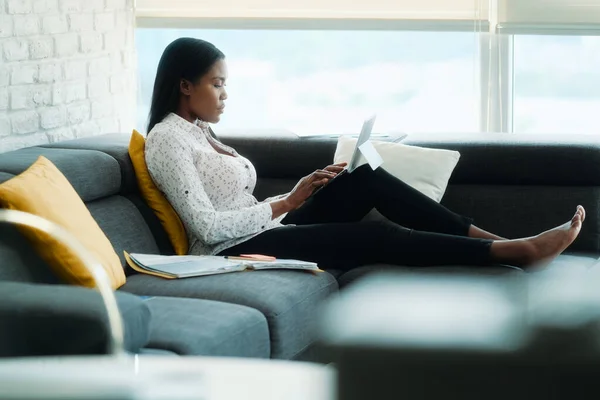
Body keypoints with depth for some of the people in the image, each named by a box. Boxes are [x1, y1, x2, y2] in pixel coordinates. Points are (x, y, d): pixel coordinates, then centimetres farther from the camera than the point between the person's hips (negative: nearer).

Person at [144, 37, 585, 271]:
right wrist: (285, 203, -13)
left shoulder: (198, 130, 18)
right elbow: (208, 226, -20)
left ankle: (497, 239, -7)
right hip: (237, 253, -9)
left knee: (368, 179, -2)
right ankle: (518, 251, -15)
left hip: (263, 234, 9)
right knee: (375, 235, -17)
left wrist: (291, 197, 1)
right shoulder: (167, 138, -11)